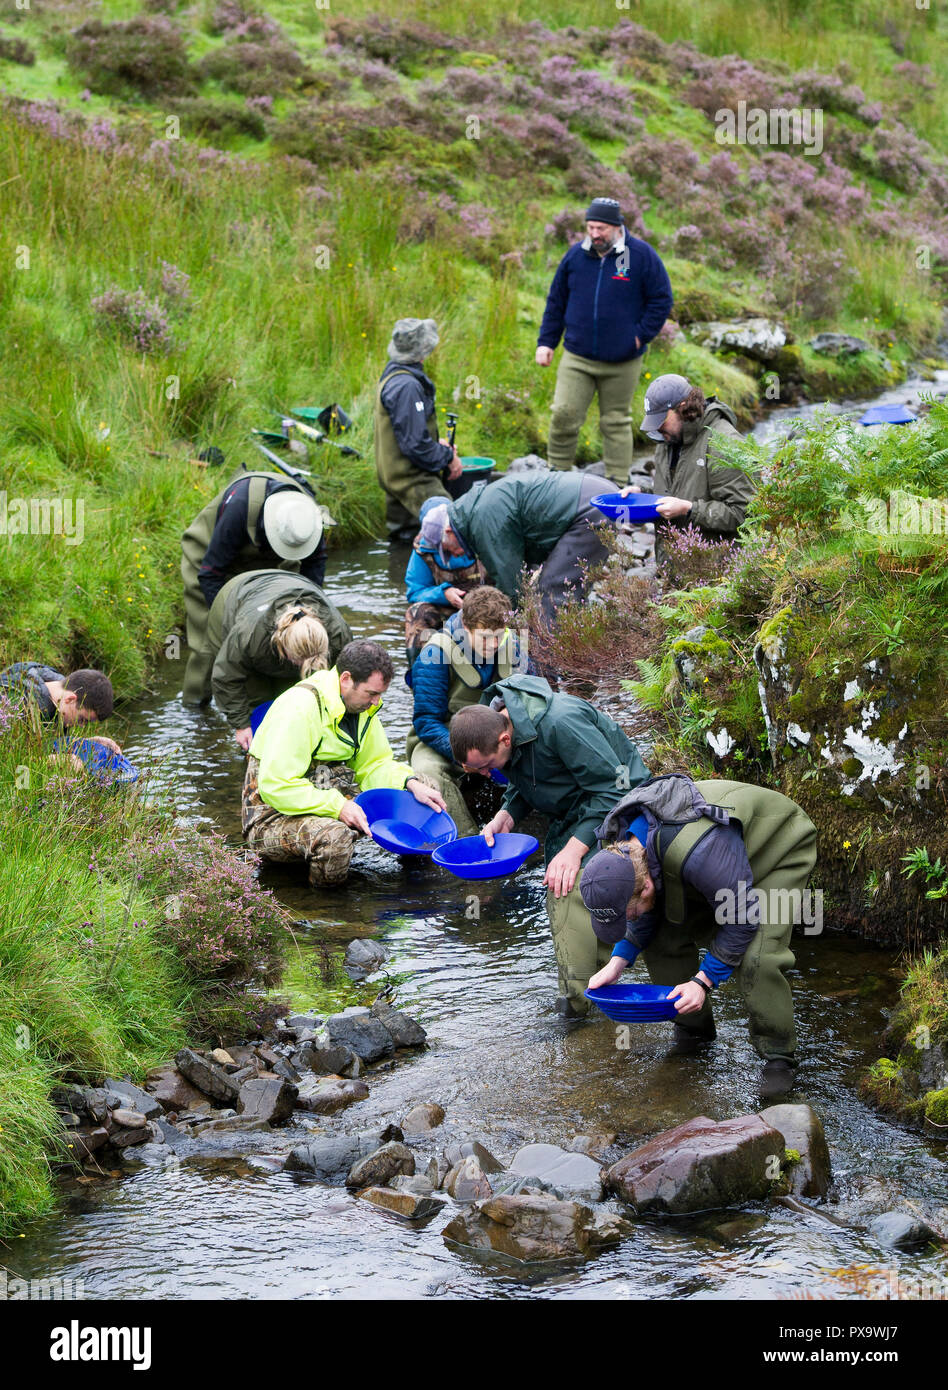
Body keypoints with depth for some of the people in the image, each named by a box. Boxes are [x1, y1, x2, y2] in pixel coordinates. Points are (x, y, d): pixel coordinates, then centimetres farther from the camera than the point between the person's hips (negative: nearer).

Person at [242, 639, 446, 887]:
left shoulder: (362, 705, 5)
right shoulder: (299, 708, -23)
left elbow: (373, 764, 15)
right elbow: (275, 787, -26)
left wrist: (410, 783, -5)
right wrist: (337, 806, -31)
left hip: (334, 805, 8)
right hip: (273, 817, -8)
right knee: (334, 837, -39)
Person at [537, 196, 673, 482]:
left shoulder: (641, 255, -5)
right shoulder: (575, 255, 4)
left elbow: (661, 300, 1)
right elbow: (556, 302, 13)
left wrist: (641, 336, -6)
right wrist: (546, 342, 7)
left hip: (622, 362, -2)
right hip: (577, 357, 2)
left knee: (616, 422, 7)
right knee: (564, 414, -8)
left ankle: (618, 483, 15)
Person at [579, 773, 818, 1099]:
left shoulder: (698, 853, -46)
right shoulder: (617, 844, -19)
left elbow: (742, 919, -32)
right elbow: (648, 917, -1)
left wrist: (703, 981, -32)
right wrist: (618, 962, -14)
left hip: (781, 850, -8)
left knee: (755, 959, -26)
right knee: (663, 937, -3)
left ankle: (778, 1056, -9)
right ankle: (694, 1030, 16)